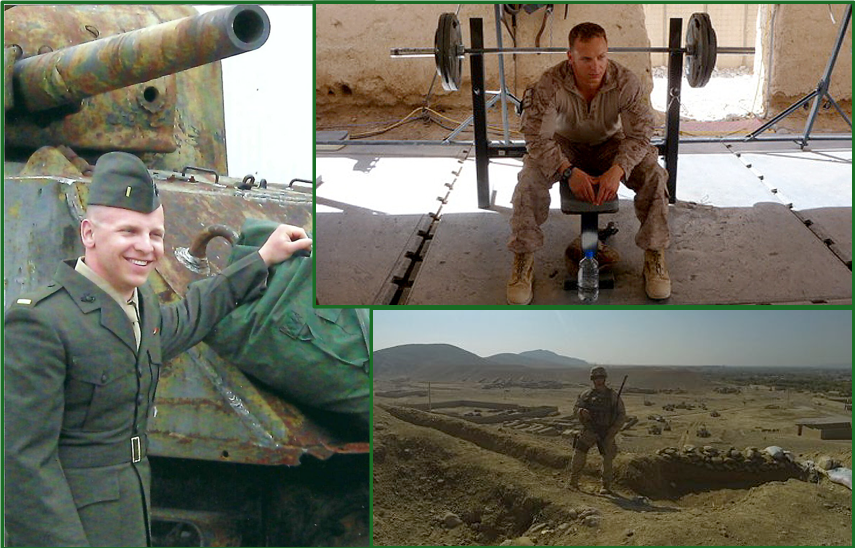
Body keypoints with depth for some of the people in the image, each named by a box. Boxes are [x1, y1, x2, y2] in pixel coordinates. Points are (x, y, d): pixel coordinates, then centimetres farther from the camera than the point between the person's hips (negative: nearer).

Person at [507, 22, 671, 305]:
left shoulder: (626, 82, -25)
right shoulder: (551, 84, -29)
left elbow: (640, 134, -23)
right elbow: (537, 136, -29)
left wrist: (617, 170, -40)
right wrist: (569, 171, -40)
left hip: (610, 144, 1)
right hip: (565, 145, -1)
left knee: (654, 176, -25)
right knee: (529, 179, -30)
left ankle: (654, 256, -9)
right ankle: (523, 258, -15)